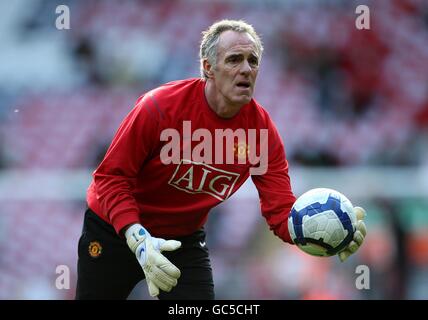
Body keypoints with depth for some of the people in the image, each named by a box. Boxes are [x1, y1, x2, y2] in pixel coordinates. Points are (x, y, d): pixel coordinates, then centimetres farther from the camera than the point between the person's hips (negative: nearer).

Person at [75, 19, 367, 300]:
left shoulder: (262, 129, -14)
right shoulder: (160, 106, -25)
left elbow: (280, 210, -15)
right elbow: (111, 177, -21)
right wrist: (138, 239, -36)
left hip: (185, 239, 3)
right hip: (117, 228, -3)